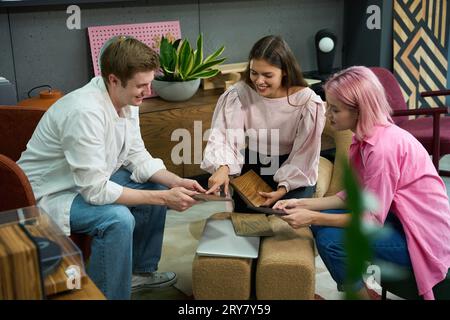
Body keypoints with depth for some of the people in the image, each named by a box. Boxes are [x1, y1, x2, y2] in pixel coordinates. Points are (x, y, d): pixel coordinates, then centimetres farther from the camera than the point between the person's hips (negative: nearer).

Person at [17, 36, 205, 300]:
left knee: (158, 186, 5)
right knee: (118, 218, -31)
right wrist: (164, 198, -29)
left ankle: (140, 269, 21)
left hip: (93, 181, 9)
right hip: (48, 195, -9)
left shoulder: (126, 100, -6)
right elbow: (96, 191, -32)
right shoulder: (85, 112, -33)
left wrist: (176, 182, -14)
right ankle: (109, 294, -10)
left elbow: (137, 157, 2)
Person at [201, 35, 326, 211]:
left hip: (293, 171, -2)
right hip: (253, 166, 2)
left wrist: (282, 190, -25)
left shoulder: (307, 101, -19)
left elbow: (304, 154, -14)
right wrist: (223, 167, -43)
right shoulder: (240, 93, -15)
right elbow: (224, 135, -22)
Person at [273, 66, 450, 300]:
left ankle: (358, 293, 7)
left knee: (331, 239, -20)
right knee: (322, 224, 3)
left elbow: (371, 219, -21)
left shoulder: (382, 146, -26)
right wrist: (303, 204, -1)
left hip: (423, 237, -9)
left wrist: (313, 218, -18)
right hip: (397, 219, 9)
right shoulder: (364, 138, 2)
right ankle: (352, 289, 21)